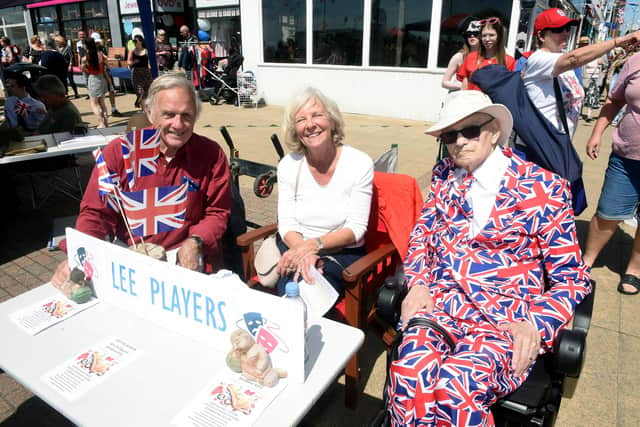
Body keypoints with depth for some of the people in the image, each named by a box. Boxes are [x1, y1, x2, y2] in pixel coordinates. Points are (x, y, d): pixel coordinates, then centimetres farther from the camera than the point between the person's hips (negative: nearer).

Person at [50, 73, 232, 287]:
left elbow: (217, 213, 2)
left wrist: (194, 243, -17)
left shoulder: (211, 155, -5)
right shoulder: (118, 152, -4)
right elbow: (96, 212, -1)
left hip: (187, 260, -1)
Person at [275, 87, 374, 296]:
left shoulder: (360, 163, -9)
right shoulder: (288, 165, -1)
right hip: (295, 246, 2)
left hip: (343, 253, -1)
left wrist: (314, 245, -25)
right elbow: (287, 224, -3)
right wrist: (304, 251, -25)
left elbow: (355, 228, -10)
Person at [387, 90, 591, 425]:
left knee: (456, 386, -32)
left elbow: (572, 278, 3)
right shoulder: (443, 176, 13)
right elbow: (421, 235, 16)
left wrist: (537, 324, -13)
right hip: (441, 302, 3)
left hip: (507, 317, -2)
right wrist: (419, 284, -2)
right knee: (409, 374, -30)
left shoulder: (544, 188, 1)